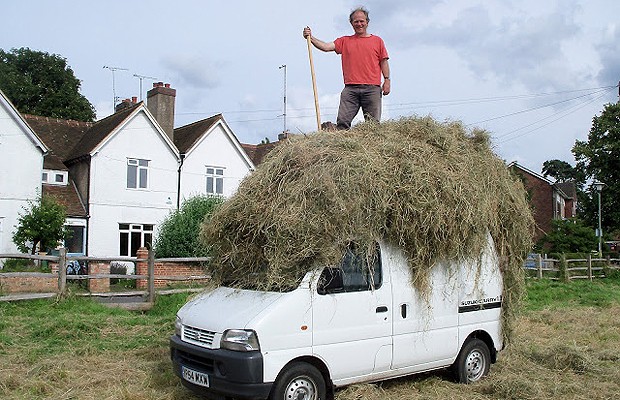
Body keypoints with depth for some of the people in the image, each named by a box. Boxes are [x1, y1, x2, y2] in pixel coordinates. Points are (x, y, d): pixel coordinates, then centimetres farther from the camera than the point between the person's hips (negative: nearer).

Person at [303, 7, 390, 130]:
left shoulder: (377, 40, 15)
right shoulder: (344, 41, 17)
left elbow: (383, 62, 13)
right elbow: (326, 47, 5)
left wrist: (387, 80, 2)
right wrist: (311, 38, -8)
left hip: (372, 88, -1)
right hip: (350, 89, 1)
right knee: (342, 122, -9)